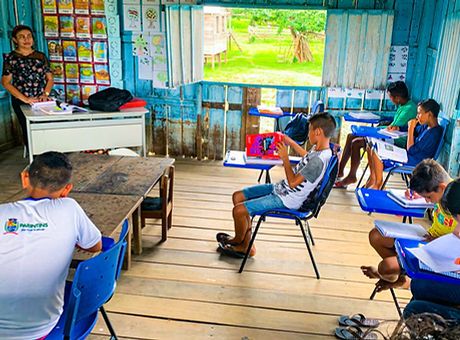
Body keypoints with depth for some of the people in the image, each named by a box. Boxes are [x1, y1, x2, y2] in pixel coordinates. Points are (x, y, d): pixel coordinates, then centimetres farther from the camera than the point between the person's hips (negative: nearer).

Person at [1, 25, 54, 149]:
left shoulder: (41, 56, 11)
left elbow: (50, 78, 12)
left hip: (42, 100, 2)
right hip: (21, 102, -2)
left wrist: (46, 94, -8)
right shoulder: (10, 57, 3)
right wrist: (25, 98, -14)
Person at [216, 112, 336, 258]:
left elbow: (293, 182, -27)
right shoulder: (318, 148, 3)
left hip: (287, 200, -11)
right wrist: (292, 143, 21)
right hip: (280, 188, 11)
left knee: (239, 210, -16)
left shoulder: (318, 160, -28)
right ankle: (247, 246, 15)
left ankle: (238, 240, 16)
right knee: (238, 196, 10)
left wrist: (285, 158, -19)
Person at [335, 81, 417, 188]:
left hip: (397, 141, -11)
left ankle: (352, 176, -8)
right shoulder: (401, 105, 12)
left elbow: (393, 128, -20)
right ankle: (339, 170, 5)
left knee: (356, 143, -23)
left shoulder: (409, 108, -19)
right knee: (351, 136, 4)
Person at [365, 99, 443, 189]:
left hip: (414, 162, -10)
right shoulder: (426, 126, 5)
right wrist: (396, 128, 10)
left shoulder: (433, 133, -23)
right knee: (371, 147, 3)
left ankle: (378, 184, -7)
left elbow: (411, 150, -22)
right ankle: (373, 178, 9)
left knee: (376, 152, -23)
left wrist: (411, 129, -17)